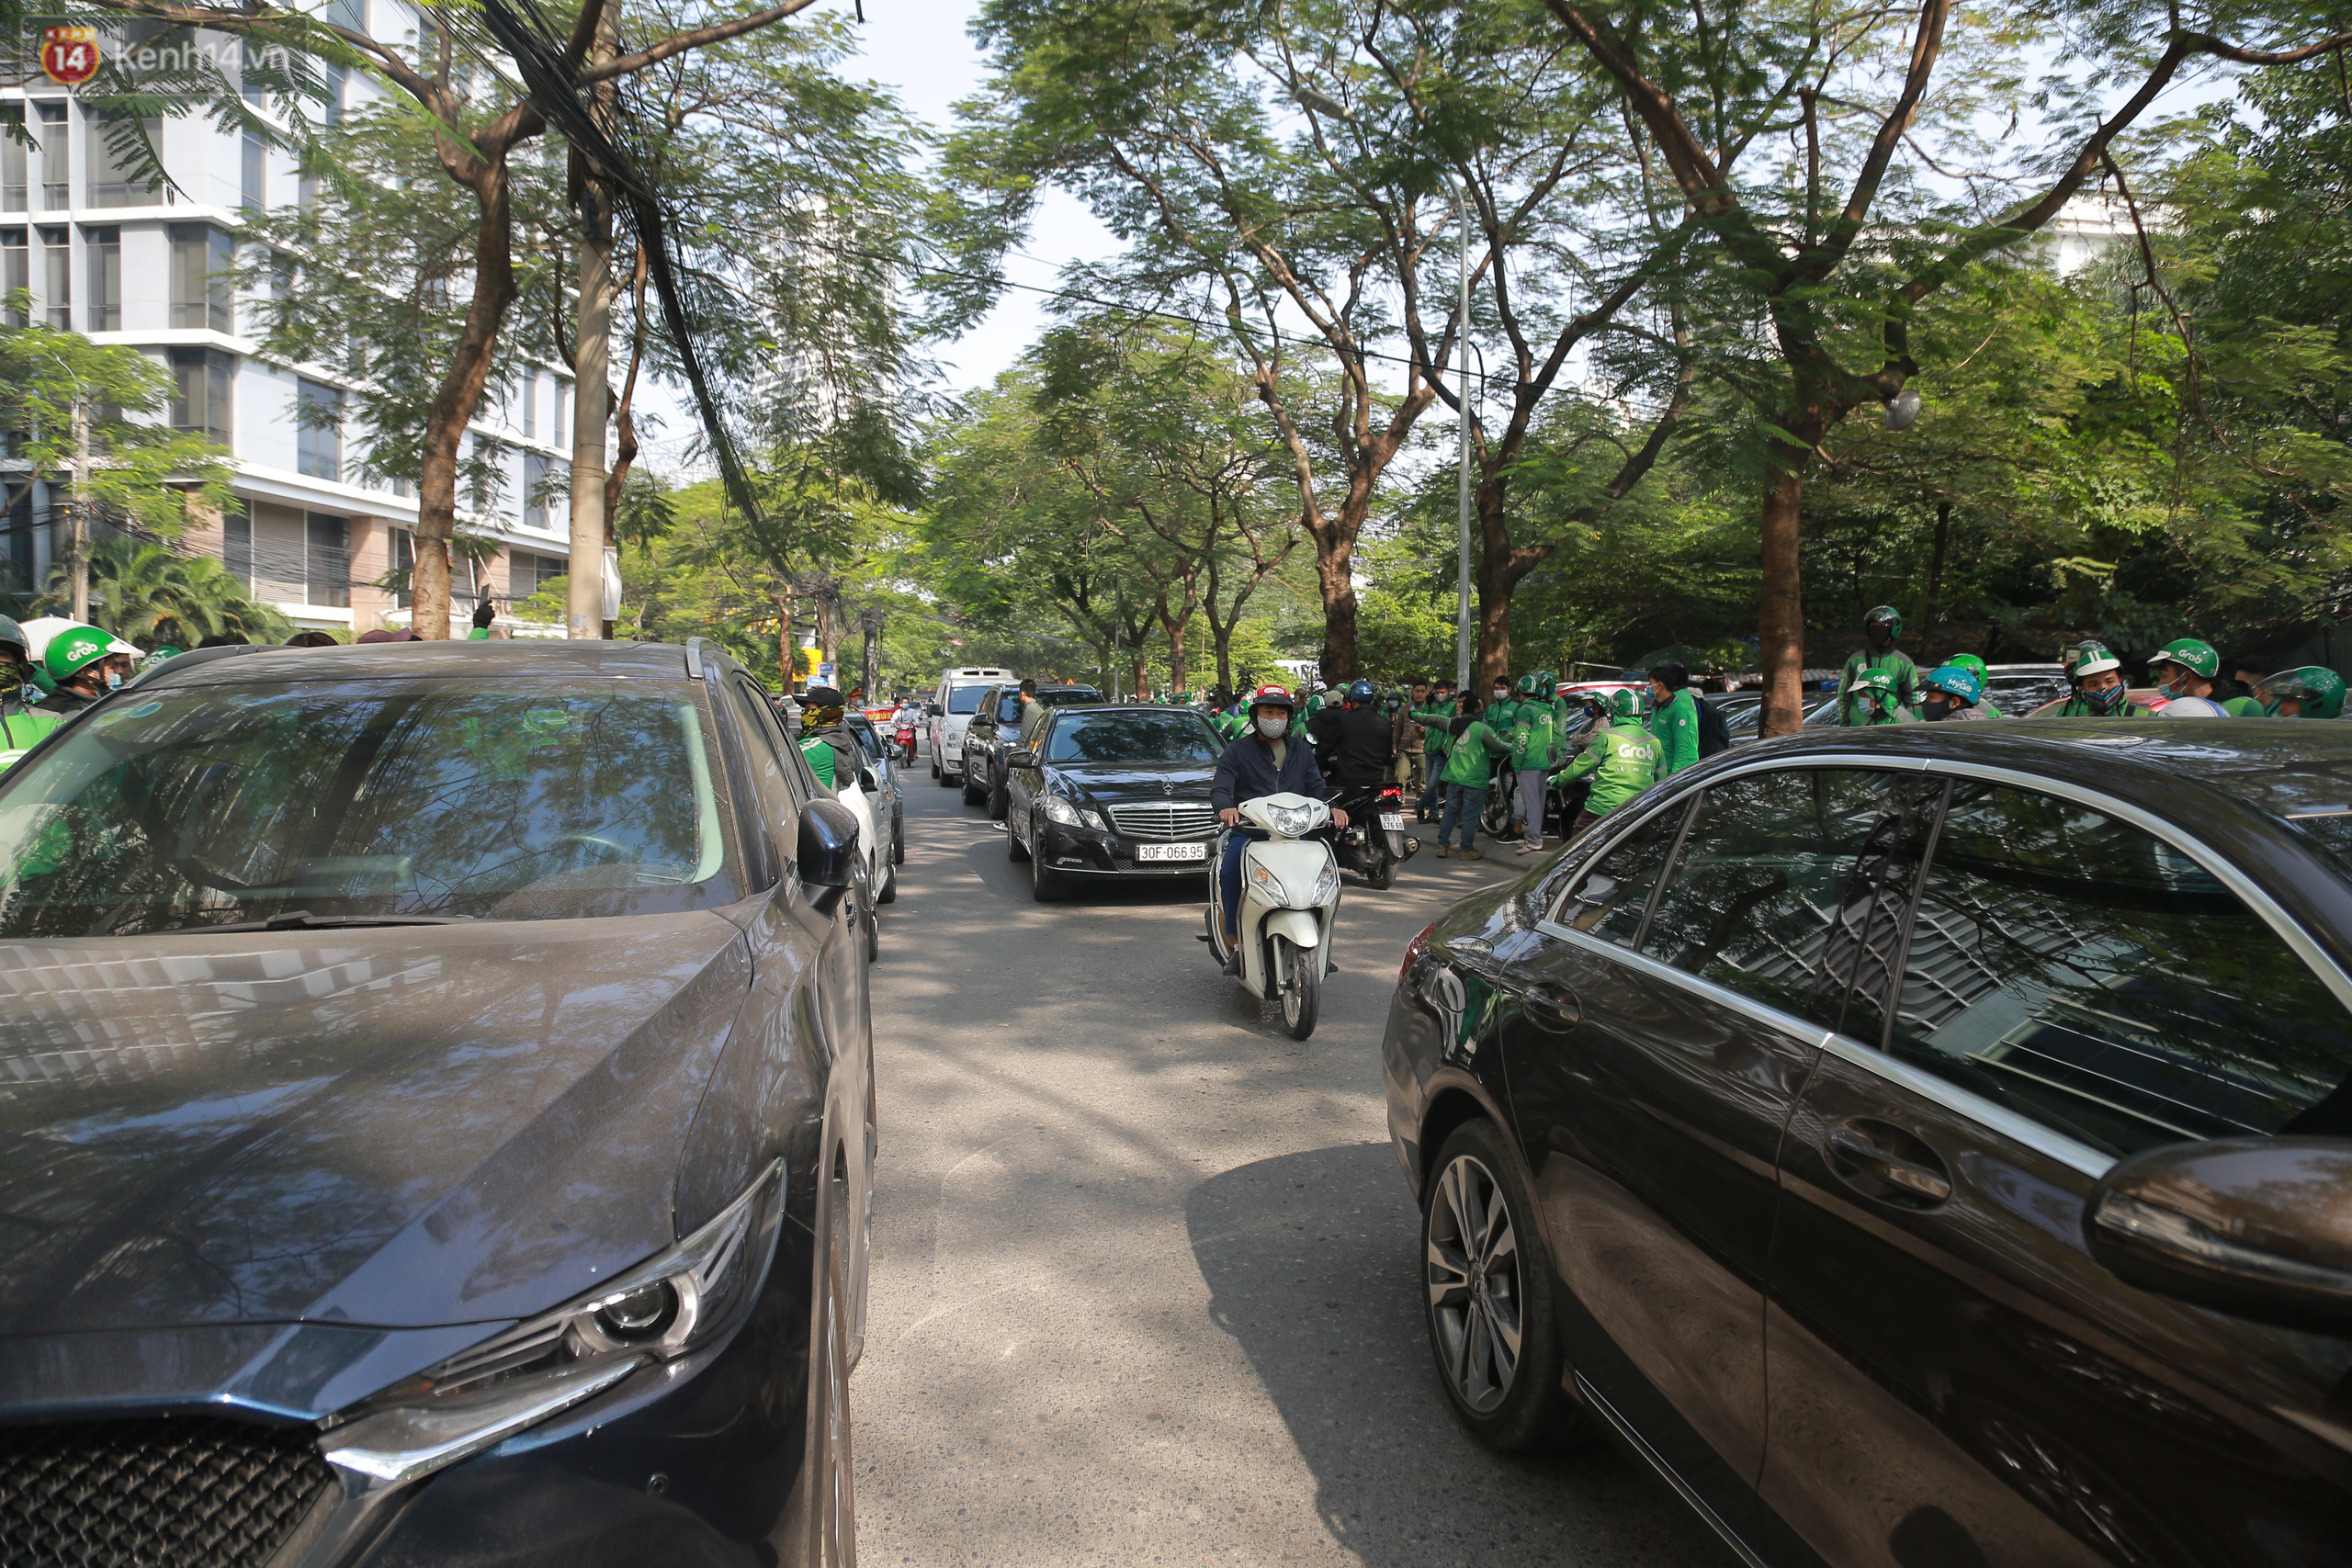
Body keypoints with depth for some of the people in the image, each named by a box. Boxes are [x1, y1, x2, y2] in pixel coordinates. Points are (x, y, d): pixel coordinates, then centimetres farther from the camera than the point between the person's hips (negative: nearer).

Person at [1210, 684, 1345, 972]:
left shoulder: (1302, 752, 21)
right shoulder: (1237, 752, 11)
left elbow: (1316, 787, 11)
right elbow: (1219, 788, -2)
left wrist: (1332, 809, -12)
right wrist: (1226, 807, -27)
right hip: (1248, 830, -2)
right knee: (1230, 870, -32)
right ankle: (1234, 942, -25)